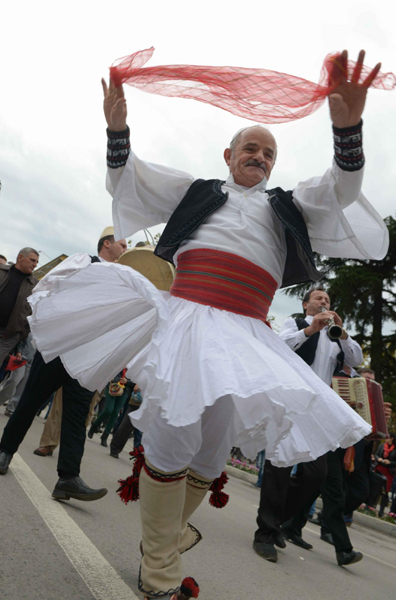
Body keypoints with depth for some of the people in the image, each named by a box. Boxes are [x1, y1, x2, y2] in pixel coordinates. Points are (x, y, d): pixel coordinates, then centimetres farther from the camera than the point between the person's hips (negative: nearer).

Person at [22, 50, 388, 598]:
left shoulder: (287, 205, 25)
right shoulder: (198, 191, 21)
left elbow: (339, 190, 9)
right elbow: (129, 176, 20)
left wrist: (348, 128, -9)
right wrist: (118, 127, 1)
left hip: (245, 335, 3)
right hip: (187, 315, -2)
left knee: (214, 451, 5)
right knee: (174, 433, -12)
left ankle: (169, 531, 33)